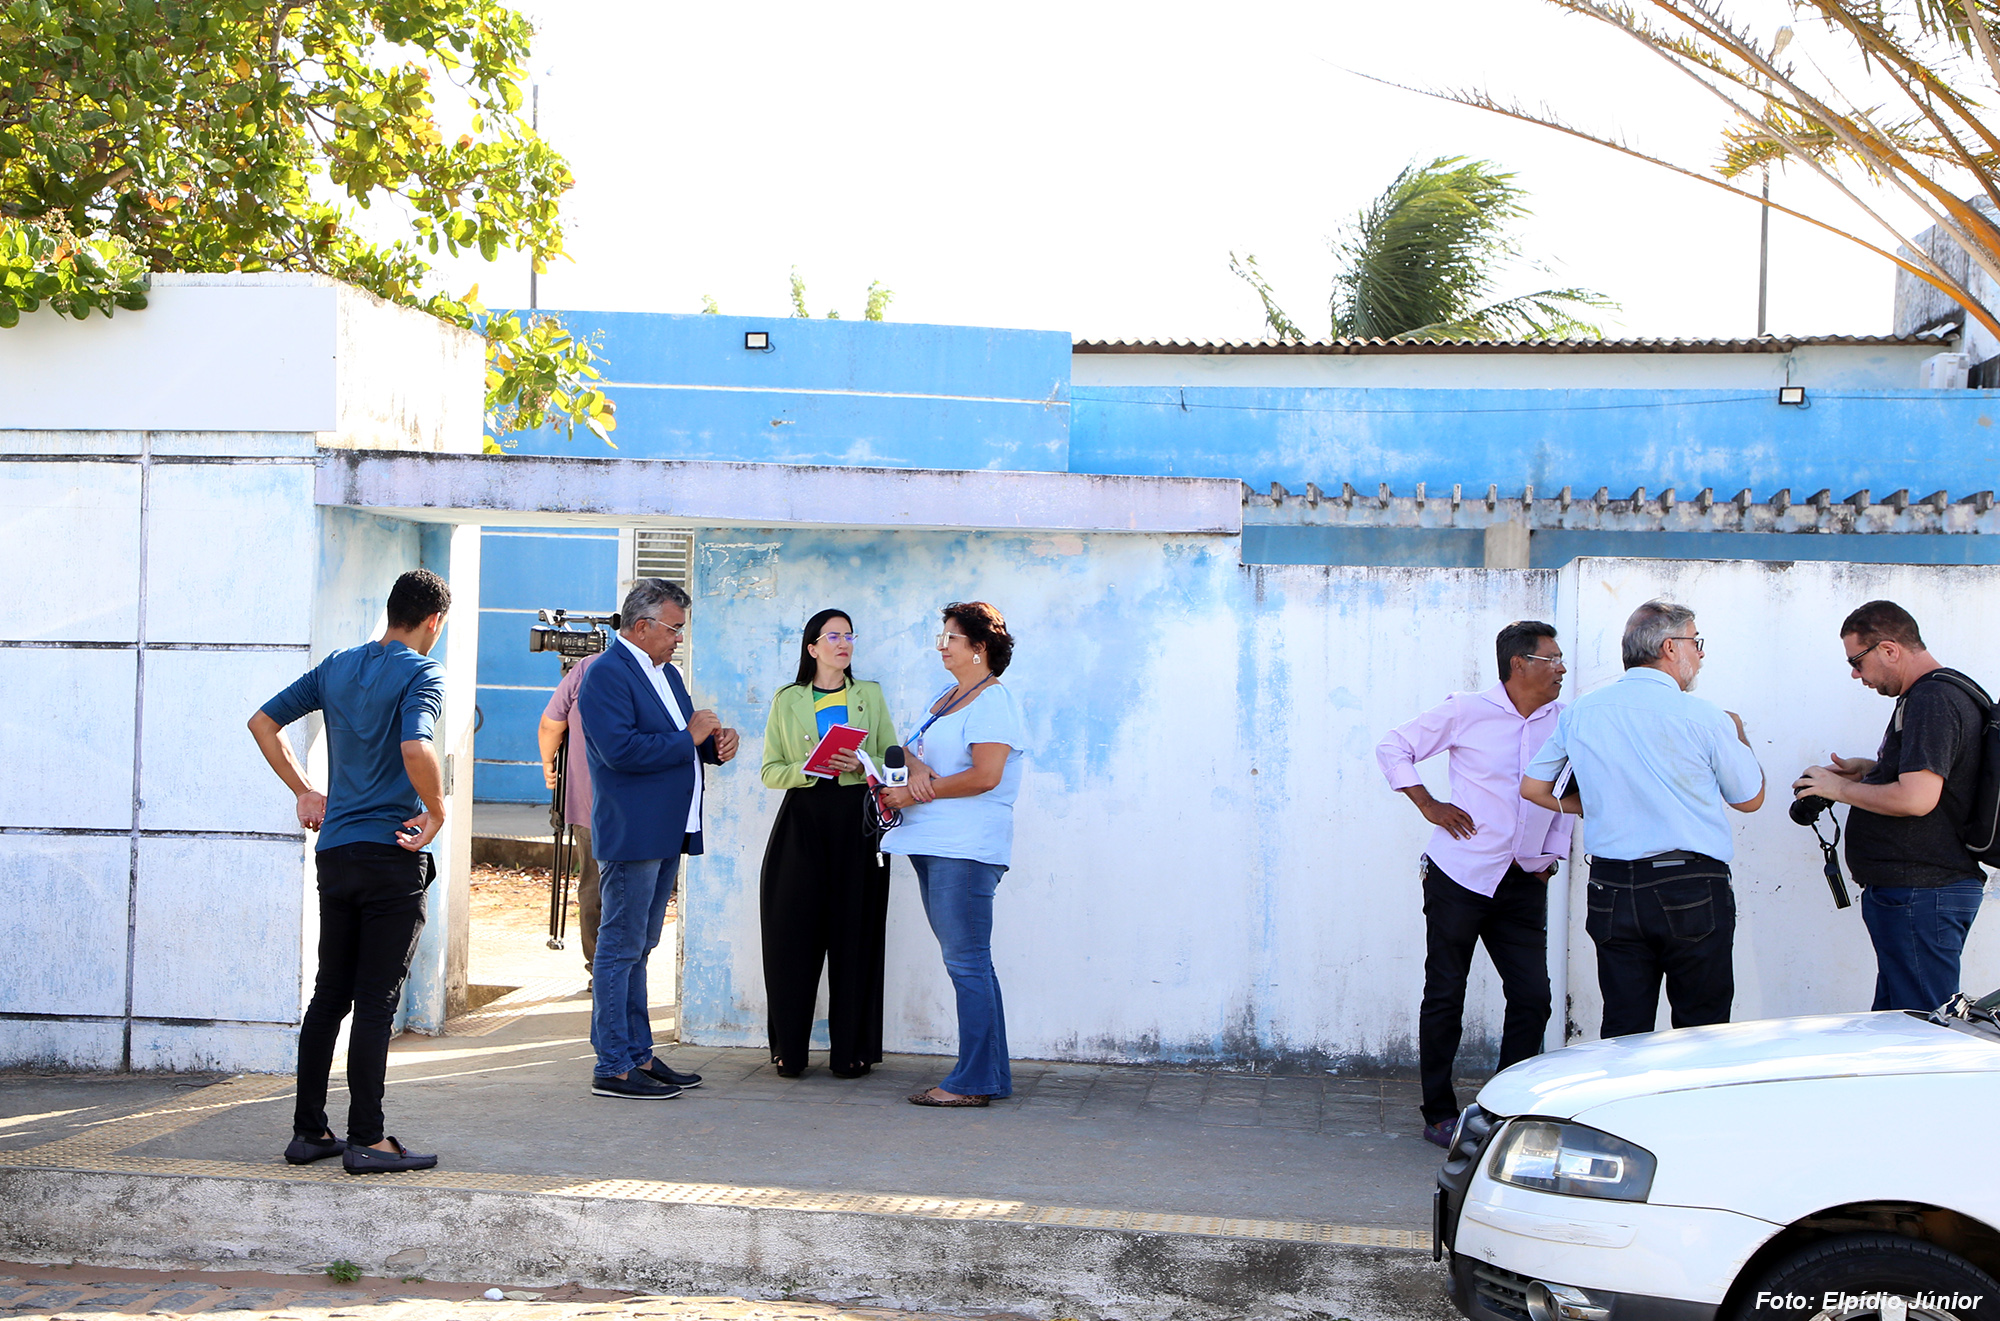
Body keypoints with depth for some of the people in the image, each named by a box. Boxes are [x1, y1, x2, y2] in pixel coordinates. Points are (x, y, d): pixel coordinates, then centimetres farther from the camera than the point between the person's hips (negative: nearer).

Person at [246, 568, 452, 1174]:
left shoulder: (337, 666, 11)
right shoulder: (421, 674, -10)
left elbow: (263, 722, 14)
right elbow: (416, 750, -27)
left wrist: (304, 791, 19)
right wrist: (437, 812, -11)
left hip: (334, 851, 6)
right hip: (394, 856, -6)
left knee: (329, 995, 14)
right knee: (376, 1000, -3)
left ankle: (308, 1131, 17)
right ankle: (366, 1140, 0)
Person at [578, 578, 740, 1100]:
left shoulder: (666, 674, 18)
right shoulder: (607, 674, -13)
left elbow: (685, 743, 25)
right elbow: (621, 749, -23)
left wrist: (714, 743, 3)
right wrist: (688, 736, -16)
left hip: (666, 834, 10)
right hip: (631, 835, -10)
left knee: (638, 949, 15)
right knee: (620, 948, -5)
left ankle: (638, 1055, 21)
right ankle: (613, 1067, 0)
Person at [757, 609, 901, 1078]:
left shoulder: (869, 696, 14)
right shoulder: (787, 700, 11)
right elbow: (770, 771, 7)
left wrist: (861, 766, -10)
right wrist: (808, 769, -12)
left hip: (858, 822, 0)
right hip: (802, 822, 0)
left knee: (854, 934, -2)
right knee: (793, 933, -3)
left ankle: (851, 1050, 5)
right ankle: (789, 1051, 6)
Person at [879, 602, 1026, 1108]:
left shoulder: (993, 700, -8)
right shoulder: (947, 698, 21)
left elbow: (985, 776, -17)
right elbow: (912, 751, 19)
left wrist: (915, 794, -11)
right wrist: (915, 766, -6)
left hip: (966, 847, -10)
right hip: (935, 846, 10)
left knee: (966, 962, -9)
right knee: (968, 963, 11)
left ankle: (973, 1081, -6)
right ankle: (992, 1075, 15)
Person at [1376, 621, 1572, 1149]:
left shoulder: (1564, 721, 5)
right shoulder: (1468, 712, -6)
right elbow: (1393, 748, 3)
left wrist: (1554, 852, 12)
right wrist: (1428, 805, -4)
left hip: (1523, 884, 4)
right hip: (1461, 874, -4)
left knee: (1532, 996, 1)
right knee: (1445, 996, 3)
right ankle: (1439, 1113, 14)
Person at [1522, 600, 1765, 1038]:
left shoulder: (1579, 713, 6)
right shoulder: (1702, 716, -6)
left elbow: (1532, 788, 14)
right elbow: (1750, 798, 6)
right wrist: (1738, 734, 23)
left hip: (1611, 893, 4)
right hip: (1692, 893, -4)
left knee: (1623, 1033, 7)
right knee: (1701, 1031, 4)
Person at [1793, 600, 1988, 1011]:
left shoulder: (1932, 700, -17)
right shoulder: (1943, 693, 17)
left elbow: (1916, 798, -27)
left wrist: (1840, 788, -12)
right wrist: (1871, 769, 17)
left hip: (1920, 895, -11)